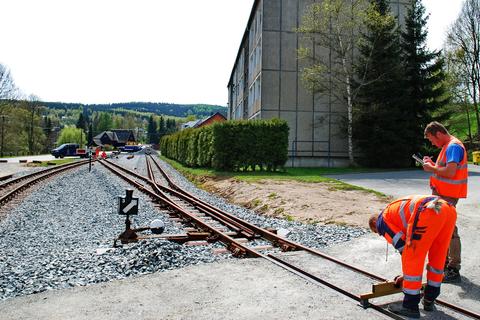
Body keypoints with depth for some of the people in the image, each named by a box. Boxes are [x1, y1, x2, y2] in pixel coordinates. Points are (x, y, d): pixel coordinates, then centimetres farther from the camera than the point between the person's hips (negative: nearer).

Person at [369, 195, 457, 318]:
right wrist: (407, 275, 49)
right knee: (438, 257, 23)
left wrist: (407, 275, 23)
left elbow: (401, 246, 11)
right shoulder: (398, 209, 40)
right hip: (450, 210, 9)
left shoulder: (381, 220, 17)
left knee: (411, 259, 5)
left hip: (429, 212, -9)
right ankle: (429, 300, 36)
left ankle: (410, 306, 13)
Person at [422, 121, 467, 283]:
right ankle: (444, 261, 33)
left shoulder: (453, 146, -18)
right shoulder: (448, 146, 15)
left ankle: (453, 270, 2)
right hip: (441, 193, 11)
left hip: (447, 195, -11)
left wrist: (432, 168, -13)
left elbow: (450, 172, -27)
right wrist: (433, 164, 5)